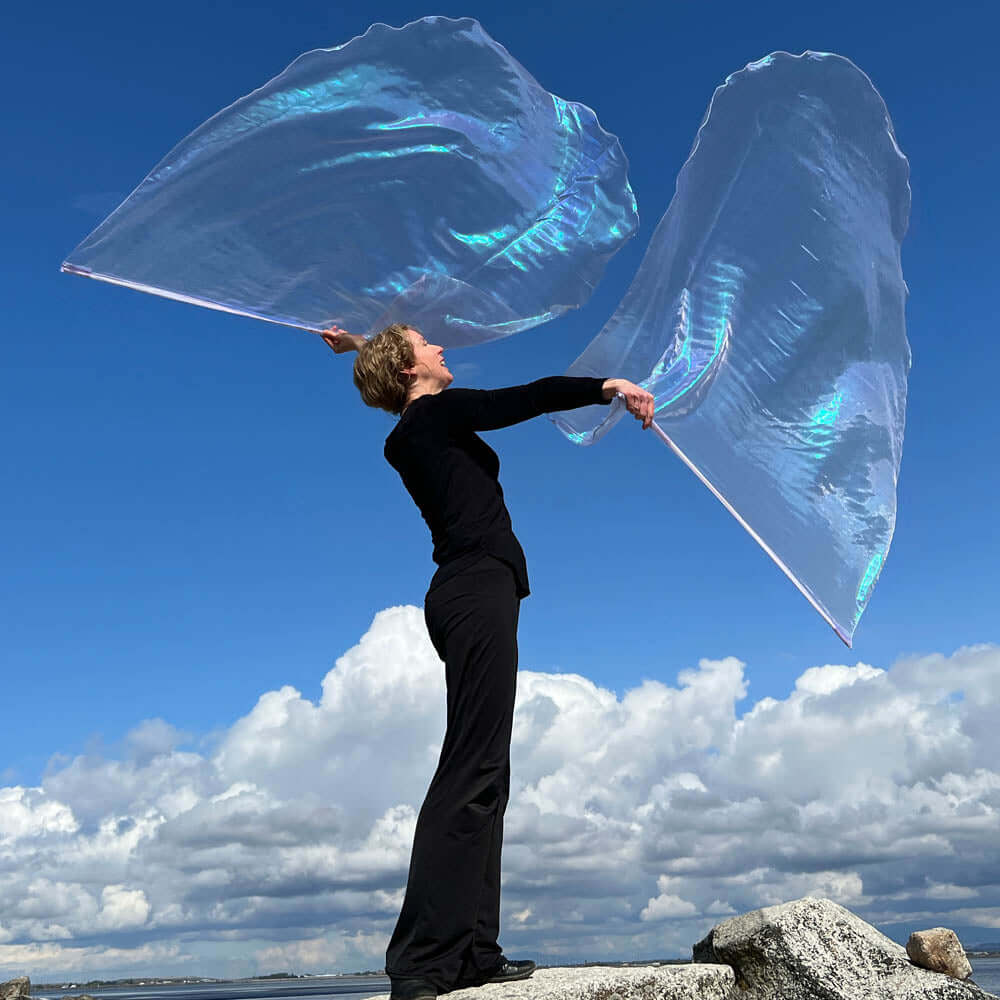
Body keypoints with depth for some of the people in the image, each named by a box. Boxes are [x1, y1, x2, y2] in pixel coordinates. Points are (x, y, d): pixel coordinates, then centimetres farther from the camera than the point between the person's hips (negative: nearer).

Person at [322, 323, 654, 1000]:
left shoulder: (410, 433, 21)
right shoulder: (438, 412, -2)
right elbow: (533, 397, -7)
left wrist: (359, 351, 53)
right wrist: (610, 386, 2)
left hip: (466, 594, 10)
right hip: (479, 591, -10)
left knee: (481, 772, 8)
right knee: (473, 771, -14)